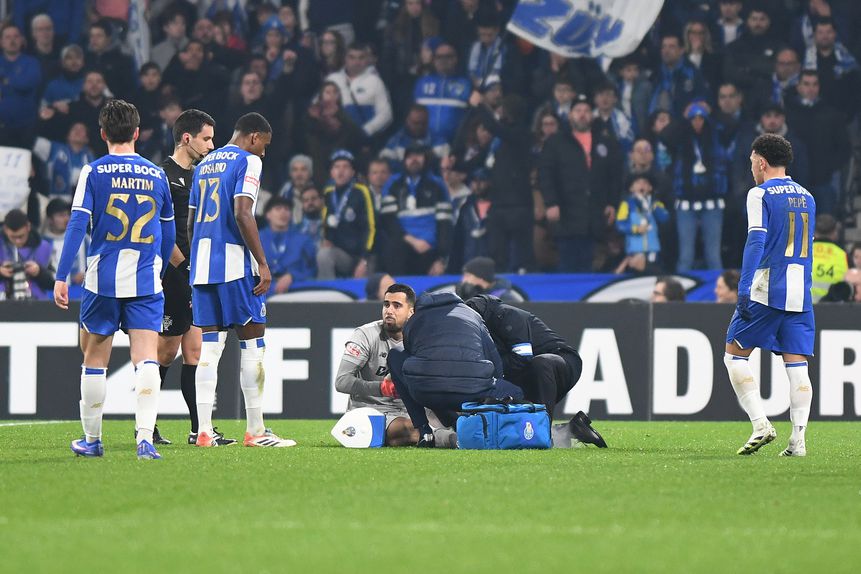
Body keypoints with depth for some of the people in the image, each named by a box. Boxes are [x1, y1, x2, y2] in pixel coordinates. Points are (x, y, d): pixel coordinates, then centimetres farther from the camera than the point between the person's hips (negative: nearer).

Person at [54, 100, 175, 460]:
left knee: (95, 360, 12)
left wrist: (61, 277, -8)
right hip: (146, 282, 1)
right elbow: (169, 233, 17)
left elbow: (77, 224, -9)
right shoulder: (157, 176, 8)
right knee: (147, 359, -6)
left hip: (103, 280, -1)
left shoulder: (94, 173, -2)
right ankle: (145, 437, -22)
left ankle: (91, 440, 20)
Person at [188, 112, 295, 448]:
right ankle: (255, 431, -1)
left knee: (209, 346, 6)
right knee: (253, 342, -1)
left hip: (202, 263, 7)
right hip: (234, 262, -7)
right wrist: (263, 263, -14)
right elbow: (242, 214, -16)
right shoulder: (248, 161, -5)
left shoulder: (205, 164, 19)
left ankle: (204, 431, 0)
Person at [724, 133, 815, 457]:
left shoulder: (760, 194, -4)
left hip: (767, 289, -6)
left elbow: (756, 241, -14)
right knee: (796, 363, 2)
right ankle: (798, 439, -6)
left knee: (734, 354, 5)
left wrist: (744, 288, -18)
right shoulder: (806, 197, 16)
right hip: (801, 294, 6)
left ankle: (760, 424, -8)